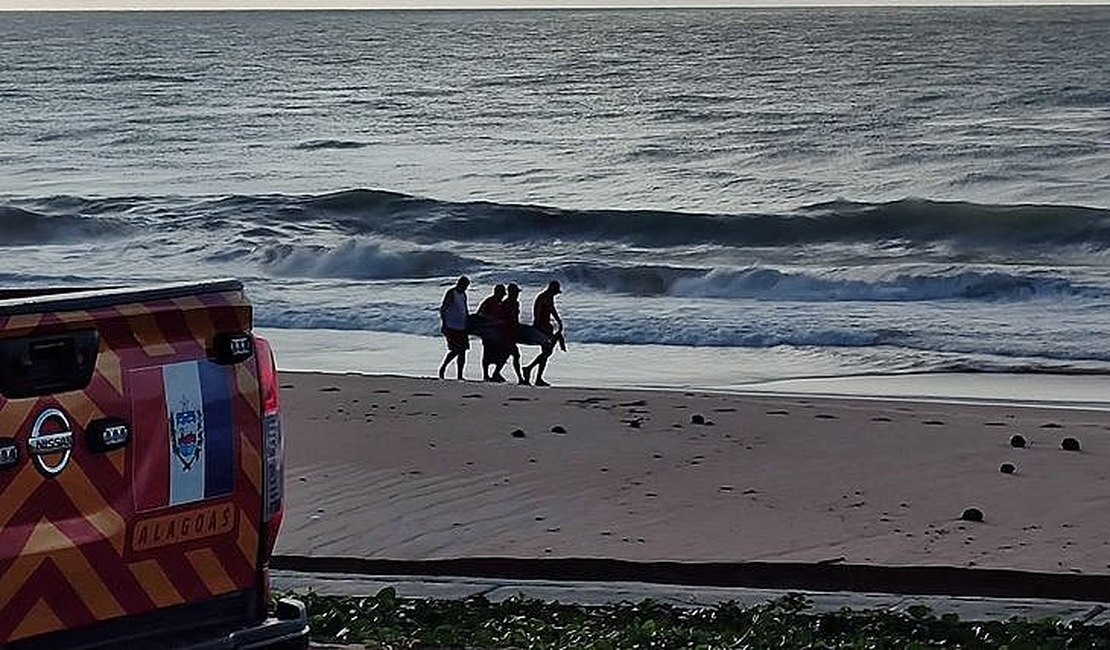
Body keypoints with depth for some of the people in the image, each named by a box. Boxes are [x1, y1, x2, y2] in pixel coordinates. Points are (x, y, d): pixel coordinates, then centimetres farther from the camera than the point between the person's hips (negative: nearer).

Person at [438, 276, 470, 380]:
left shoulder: (463, 294, 14)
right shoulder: (450, 293, -9)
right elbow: (442, 309, -12)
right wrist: (443, 325, -17)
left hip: (462, 327, 8)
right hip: (451, 327, -8)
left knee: (462, 351, 4)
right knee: (455, 350, -12)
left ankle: (460, 375, 8)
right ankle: (442, 368, 6)